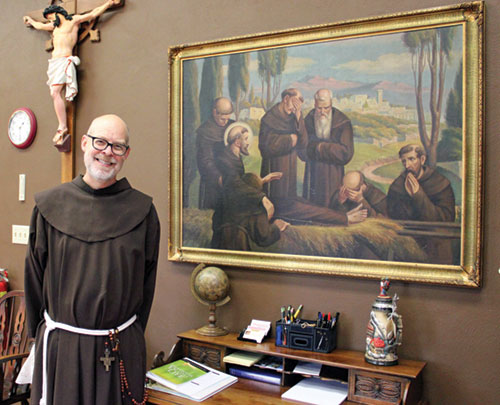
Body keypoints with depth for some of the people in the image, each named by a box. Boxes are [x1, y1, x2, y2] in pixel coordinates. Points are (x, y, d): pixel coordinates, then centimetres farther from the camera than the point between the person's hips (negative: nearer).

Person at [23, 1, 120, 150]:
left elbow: (93, 13, 8)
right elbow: (40, 26, 49)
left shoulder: (74, 20, 9)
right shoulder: (55, 26, 30)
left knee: (55, 92, -23)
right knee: (55, 94, -6)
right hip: (54, 62, 8)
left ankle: (62, 128, -26)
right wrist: (30, 20, 64)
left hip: (65, 60, -8)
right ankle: (63, 132, -12)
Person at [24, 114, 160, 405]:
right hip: (60, 345, 1)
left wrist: (131, 335, 6)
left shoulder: (142, 210, -4)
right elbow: (35, 274, 6)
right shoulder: (51, 205, -2)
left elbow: (147, 280, 2)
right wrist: (40, 334, 9)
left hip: (122, 348, 0)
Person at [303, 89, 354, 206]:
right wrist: (330, 147, -11)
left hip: (332, 176, -3)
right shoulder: (308, 121, 1)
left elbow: (346, 153, -14)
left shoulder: (342, 123, -8)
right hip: (312, 174, 3)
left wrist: (321, 148, -10)